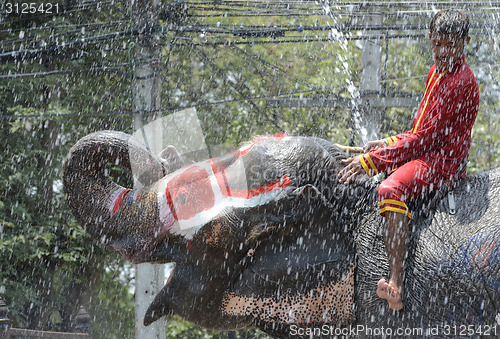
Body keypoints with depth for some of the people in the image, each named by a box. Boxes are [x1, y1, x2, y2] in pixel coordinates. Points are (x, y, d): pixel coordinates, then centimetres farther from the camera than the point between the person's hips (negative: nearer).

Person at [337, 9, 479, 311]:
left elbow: (427, 136, -21)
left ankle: (397, 286, -44)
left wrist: (371, 161, -22)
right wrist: (390, 142, 8)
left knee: (391, 189, -36)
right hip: (423, 150, 11)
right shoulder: (436, 72, 13)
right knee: (357, 161, 21)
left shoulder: (462, 82, -18)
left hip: (444, 161, -11)